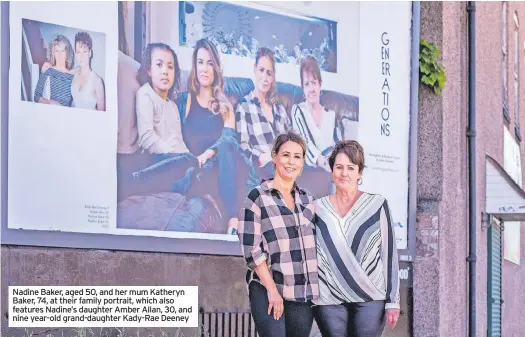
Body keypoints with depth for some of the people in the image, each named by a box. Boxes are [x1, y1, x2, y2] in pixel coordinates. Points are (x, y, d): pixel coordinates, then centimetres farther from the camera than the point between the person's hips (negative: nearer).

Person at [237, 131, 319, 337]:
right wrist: (272, 290, -13)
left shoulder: (306, 199, 14)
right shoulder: (258, 197, -3)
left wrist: (315, 288, 9)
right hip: (268, 292, -5)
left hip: (303, 294, 5)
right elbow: (251, 249, -8)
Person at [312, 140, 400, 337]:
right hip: (328, 301, 2)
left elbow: (389, 254, 2)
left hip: (371, 299, -2)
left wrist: (392, 300, -2)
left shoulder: (377, 205, 3)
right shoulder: (318, 209, 10)